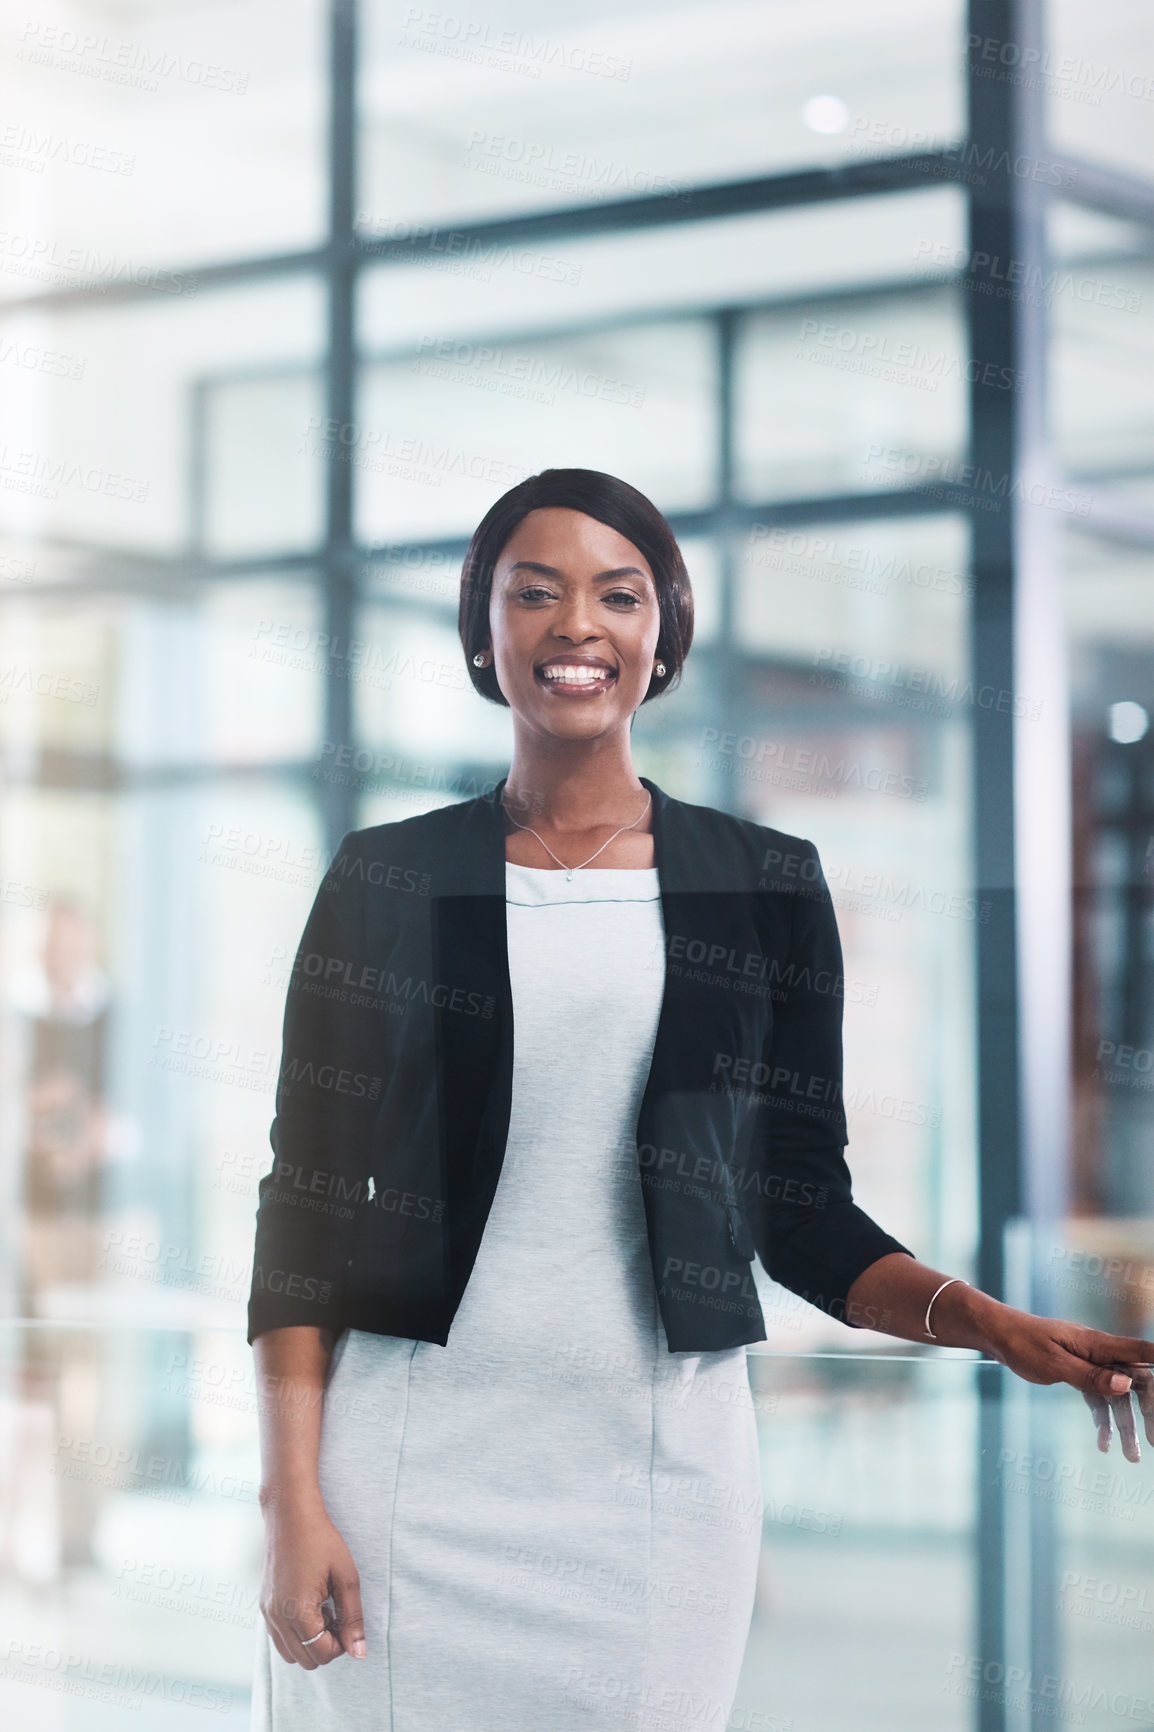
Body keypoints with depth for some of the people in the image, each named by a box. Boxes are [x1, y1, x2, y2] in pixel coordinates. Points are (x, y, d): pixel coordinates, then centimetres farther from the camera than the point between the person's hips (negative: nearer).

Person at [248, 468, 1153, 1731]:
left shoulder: (765, 886, 7)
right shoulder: (387, 881, 4)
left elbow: (801, 1211, 9)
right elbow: (308, 1205, 2)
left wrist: (987, 1322, -8)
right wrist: (291, 1499, -7)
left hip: (662, 1467, 1)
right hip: (414, 1455, -1)